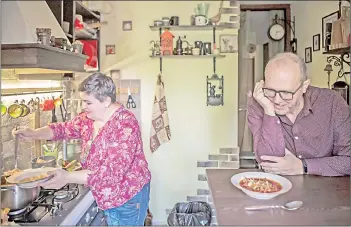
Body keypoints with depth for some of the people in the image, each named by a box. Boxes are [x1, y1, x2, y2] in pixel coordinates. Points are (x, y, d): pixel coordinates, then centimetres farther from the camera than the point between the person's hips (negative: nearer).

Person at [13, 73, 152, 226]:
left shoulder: (125, 125, -29)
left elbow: (113, 172, -33)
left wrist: (67, 177, -34)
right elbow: (65, 128, 4)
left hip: (128, 197, -7)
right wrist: (33, 133, -13)